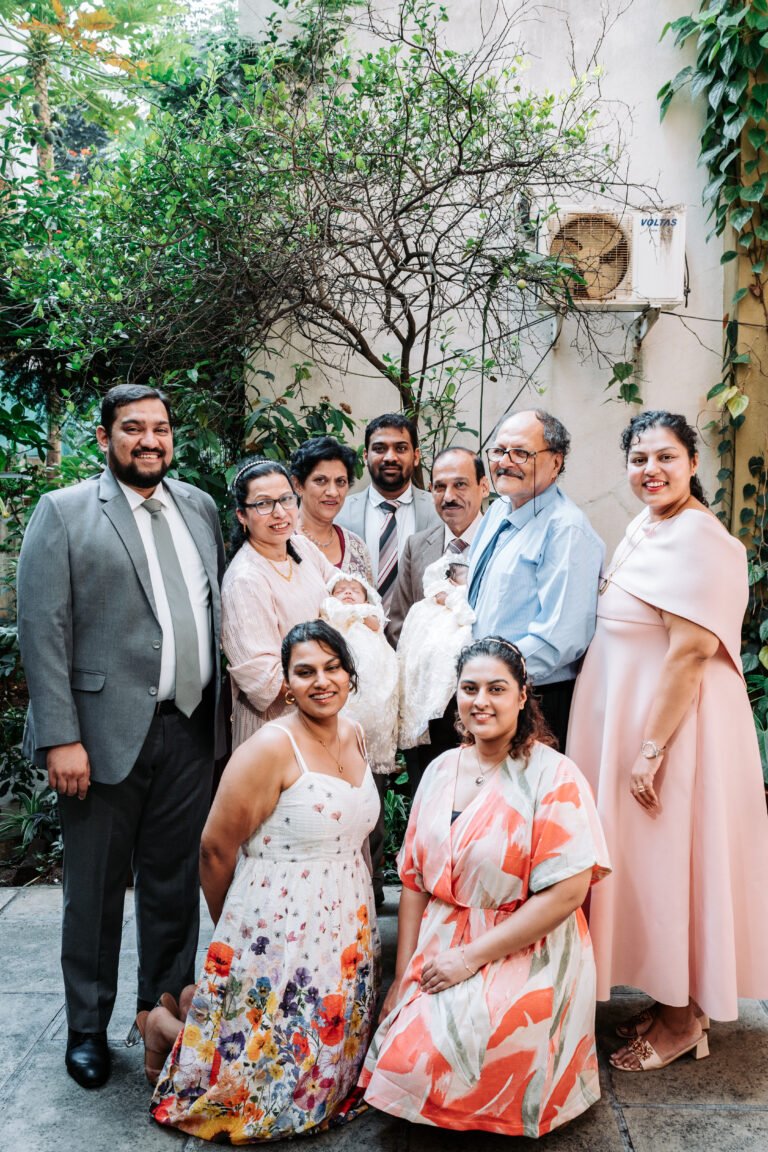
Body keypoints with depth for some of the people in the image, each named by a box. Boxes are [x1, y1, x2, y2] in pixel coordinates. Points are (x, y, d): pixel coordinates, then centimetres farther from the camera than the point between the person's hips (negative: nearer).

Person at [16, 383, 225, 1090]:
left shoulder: (199, 507, 11)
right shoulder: (63, 514, -3)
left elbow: (218, 606, 12)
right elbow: (43, 631, -9)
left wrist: (221, 708, 5)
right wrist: (61, 737, -15)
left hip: (189, 732, 4)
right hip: (105, 733, -4)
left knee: (175, 886, 15)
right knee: (95, 892, 11)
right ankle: (88, 1027, 31)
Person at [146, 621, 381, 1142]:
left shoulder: (354, 736, 3)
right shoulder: (271, 748, -20)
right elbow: (217, 848, -12)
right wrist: (233, 931, 2)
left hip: (349, 927, 7)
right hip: (281, 928, -7)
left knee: (326, 1066, 19)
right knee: (271, 1083, 4)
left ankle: (206, 1000, 35)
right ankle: (170, 1025, 27)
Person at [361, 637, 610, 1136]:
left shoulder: (553, 776, -13)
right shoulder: (441, 770, 5)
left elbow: (568, 892, -19)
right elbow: (414, 880, 7)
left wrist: (472, 956, -17)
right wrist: (402, 976, 1)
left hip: (522, 957, -5)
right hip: (439, 952, 5)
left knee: (432, 1059, -18)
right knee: (402, 1053, -11)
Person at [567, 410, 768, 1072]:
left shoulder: (699, 539, -19)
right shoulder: (641, 529, 11)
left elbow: (690, 651, -23)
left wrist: (651, 750, -22)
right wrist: (632, 740, 15)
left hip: (676, 721, -9)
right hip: (628, 716, 9)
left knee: (672, 859, 3)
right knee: (647, 857, 16)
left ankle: (684, 1023, 21)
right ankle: (671, 999, 32)